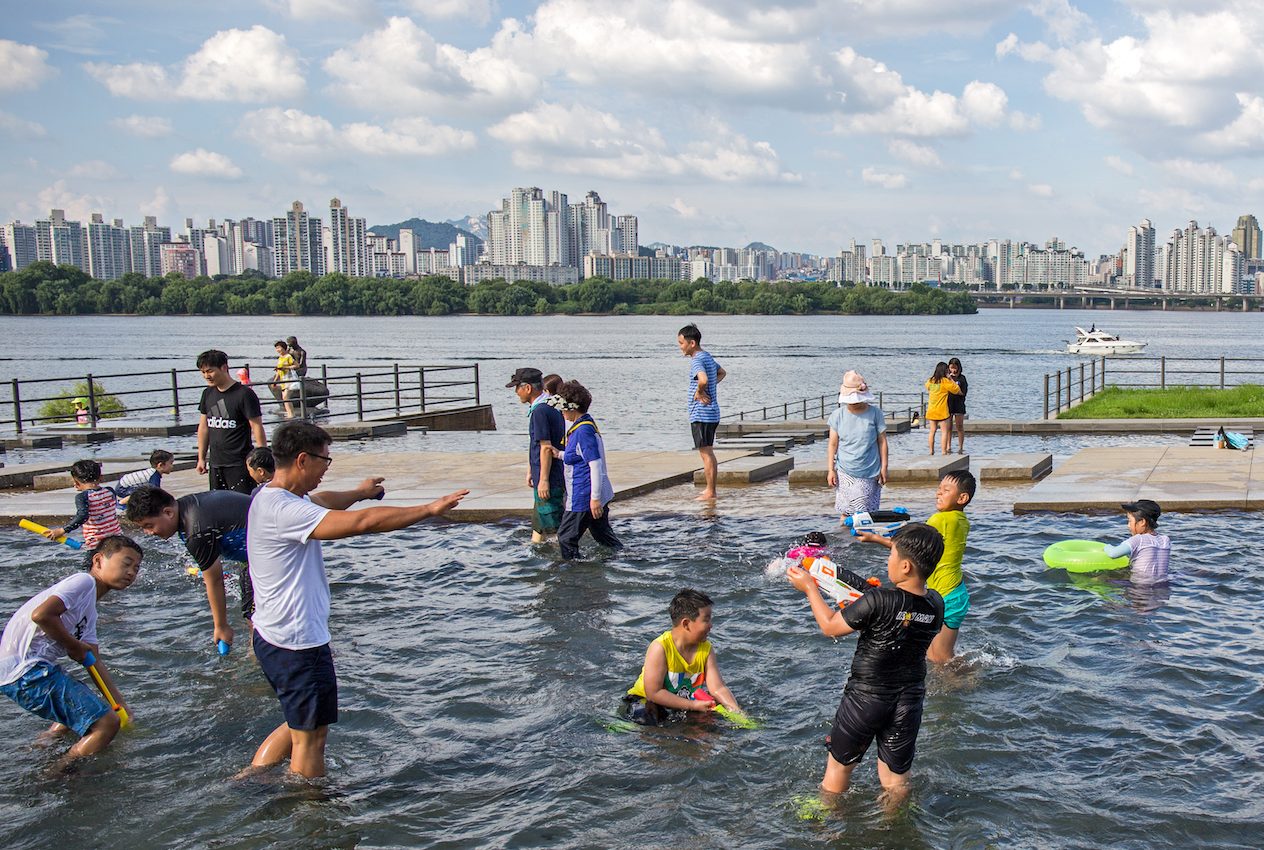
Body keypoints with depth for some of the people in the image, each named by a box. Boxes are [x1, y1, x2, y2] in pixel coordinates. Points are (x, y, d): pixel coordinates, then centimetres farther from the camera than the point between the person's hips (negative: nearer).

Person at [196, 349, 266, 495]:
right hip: (215, 463, 7)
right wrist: (201, 458, 17)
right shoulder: (208, 394, 10)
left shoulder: (244, 394, -11)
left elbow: (257, 428, -11)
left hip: (240, 464, -7)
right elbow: (204, 427, 18)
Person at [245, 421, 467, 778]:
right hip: (297, 644, -11)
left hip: (275, 637, 11)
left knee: (299, 726, 24)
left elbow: (322, 501, 31)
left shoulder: (272, 498, 8)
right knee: (310, 738, 5)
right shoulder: (284, 510, -25)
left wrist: (360, 492, 47)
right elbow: (362, 522, -32)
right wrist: (429, 509, -26)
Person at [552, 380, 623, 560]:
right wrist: (560, 454, 14)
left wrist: (595, 498, -24)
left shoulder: (583, 430, -20)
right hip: (597, 495, 10)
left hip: (583, 497, -10)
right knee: (603, 535, 17)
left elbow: (596, 465, -23)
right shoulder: (586, 425, 11)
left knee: (566, 538, 0)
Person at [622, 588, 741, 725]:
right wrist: (693, 706, -27)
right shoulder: (660, 648, -25)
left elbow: (718, 688, -11)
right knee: (644, 721, -35)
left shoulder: (706, 649, -6)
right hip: (645, 700, -5)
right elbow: (653, 693, -26)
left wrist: (737, 713, -29)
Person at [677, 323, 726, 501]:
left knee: (706, 453, -5)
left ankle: (710, 493, -2)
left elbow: (703, 380, -36)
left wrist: (699, 392, -17)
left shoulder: (697, 360, -17)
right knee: (709, 453, 15)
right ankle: (710, 489, 22)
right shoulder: (707, 356, 13)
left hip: (701, 414, -10)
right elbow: (722, 373, 31)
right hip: (712, 413, 10)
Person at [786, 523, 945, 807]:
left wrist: (810, 588, -2)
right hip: (909, 701, 4)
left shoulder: (878, 601, -27)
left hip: (865, 698, -4)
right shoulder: (936, 604, -10)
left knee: (839, 765, 20)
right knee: (896, 777, 19)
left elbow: (830, 627, -14)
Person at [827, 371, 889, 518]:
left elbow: (882, 441, 3)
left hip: (869, 473, -1)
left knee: (866, 513, -2)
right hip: (844, 473, 1)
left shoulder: (875, 413, -1)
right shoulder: (838, 415, 1)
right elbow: (833, 444, 5)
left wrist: (883, 467, 1)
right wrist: (831, 470, 1)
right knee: (845, 512, 0)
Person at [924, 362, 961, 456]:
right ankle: (944, 452, -3)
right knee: (945, 432, 0)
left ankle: (931, 451, 15)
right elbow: (957, 391, -4)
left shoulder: (930, 381, 4)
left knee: (932, 431, 11)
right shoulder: (945, 381, -12)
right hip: (942, 411, -6)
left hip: (931, 411, 6)